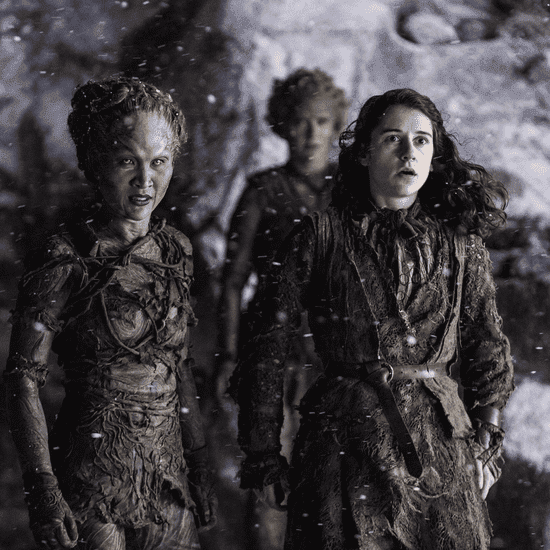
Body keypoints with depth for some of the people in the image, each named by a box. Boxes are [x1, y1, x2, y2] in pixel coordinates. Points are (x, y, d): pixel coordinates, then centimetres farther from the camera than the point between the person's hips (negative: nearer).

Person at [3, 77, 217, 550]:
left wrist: (199, 464, 13)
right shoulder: (64, 262, -12)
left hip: (170, 473, 6)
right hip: (92, 475, -5)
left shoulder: (175, 251, 6)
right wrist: (42, 489, -16)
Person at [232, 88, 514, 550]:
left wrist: (487, 446, 8)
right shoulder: (323, 235, -1)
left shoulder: (461, 242, 7)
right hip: (344, 442, -2)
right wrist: (263, 456, -2)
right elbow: (267, 349, 0)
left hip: (442, 443, 3)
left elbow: (488, 352, 14)